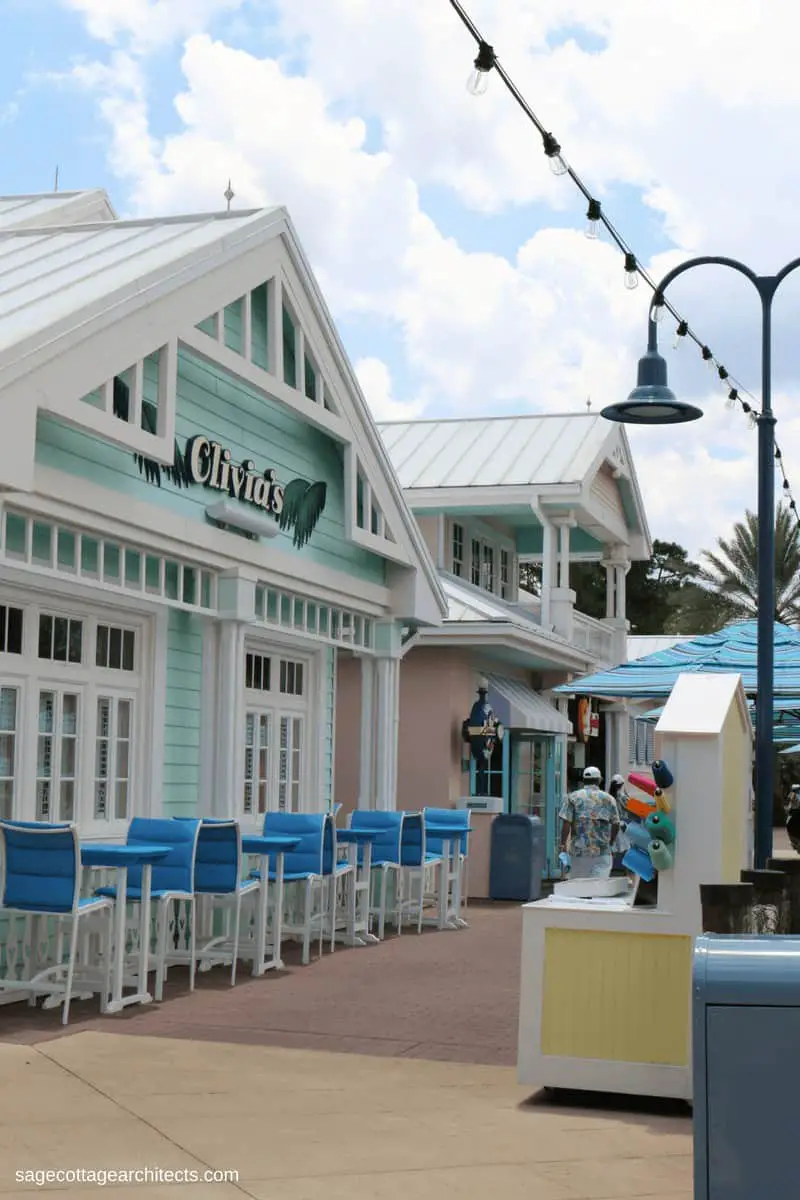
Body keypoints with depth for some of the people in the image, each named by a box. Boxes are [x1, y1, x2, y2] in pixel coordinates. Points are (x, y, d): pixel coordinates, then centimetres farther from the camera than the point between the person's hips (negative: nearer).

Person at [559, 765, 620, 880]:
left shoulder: (573, 797, 2)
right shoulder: (608, 799, 5)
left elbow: (566, 824, -6)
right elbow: (616, 824, 5)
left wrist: (563, 846, -2)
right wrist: (611, 842, 20)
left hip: (578, 850, 1)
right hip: (602, 851, -1)